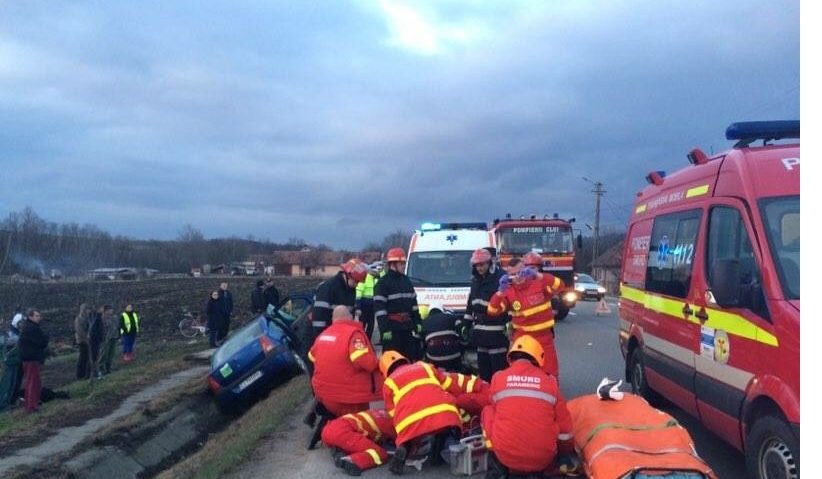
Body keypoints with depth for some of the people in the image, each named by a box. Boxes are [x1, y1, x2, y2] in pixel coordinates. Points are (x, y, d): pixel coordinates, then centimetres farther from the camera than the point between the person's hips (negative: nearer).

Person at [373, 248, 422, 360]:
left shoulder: (406, 280, 15)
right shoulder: (383, 283, -8)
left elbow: (413, 303, 20)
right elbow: (379, 308, -14)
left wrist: (418, 322, 15)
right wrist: (384, 329, -20)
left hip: (407, 327, 7)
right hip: (392, 329, -7)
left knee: (411, 357, 14)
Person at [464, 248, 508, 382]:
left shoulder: (501, 279, -13)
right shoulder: (475, 280, 14)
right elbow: (471, 304, 23)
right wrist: (467, 324, 22)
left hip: (496, 331, -8)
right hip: (480, 330, 8)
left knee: (499, 366, -7)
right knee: (483, 365, 16)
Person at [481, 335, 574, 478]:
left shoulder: (498, 378, 4)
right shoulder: (549, 381, 4)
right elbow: (564, 427, 9)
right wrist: (567, 453, 29)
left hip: (506, 455, -1)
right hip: (543, 459, 1)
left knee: (488, 411, 21)